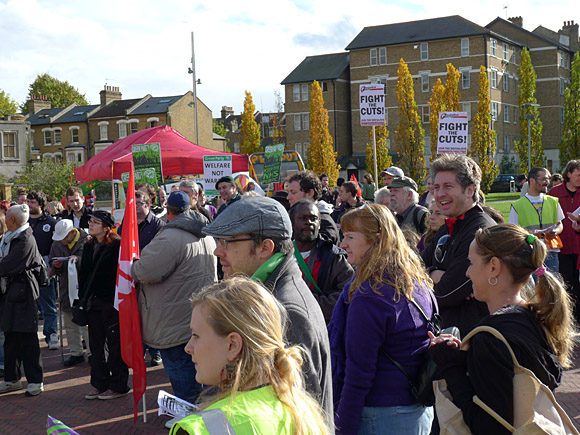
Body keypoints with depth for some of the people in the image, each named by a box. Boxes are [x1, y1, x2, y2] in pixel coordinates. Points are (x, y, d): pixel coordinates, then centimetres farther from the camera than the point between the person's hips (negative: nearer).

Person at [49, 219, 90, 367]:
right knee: (70, 324, 12)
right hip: (66, 288, 6)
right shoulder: (57, 244, 9)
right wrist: (55, 266, -1)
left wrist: (79, 260, -25)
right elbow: (51, 261, 21)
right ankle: (76, 353, 23)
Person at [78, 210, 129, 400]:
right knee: (96, 344, 12)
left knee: (115, 344, 1)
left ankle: (118, 386, 11)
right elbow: (83, 273, 17)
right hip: (94, 302, 8)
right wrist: (82, 297, 11)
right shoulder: (89, 246, 12)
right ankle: (99, 383, 23)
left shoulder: (117, 245, -11)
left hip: (112, 302, -8)